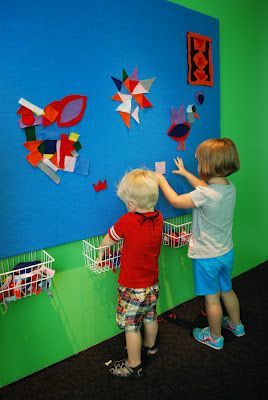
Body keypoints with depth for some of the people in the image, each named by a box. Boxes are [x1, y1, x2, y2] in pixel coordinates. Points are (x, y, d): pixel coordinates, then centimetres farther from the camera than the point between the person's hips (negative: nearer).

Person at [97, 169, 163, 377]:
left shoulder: (127, 221, -24)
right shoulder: (158, 219, -8)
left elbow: (107, 241, -7)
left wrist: (100, 254, 11)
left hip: (132, 287, -6)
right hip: (152, 284, 7)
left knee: (132, 326, 10)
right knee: (150, 318, 26)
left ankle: (134, 366, 24)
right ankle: (150, 346, 49)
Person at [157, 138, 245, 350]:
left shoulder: (206, 195, -29)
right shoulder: (230, 187, -5)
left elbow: (175, 201, -16)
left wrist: (161, 180, -2)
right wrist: (186, 173, 24)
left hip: (207, 256, -7)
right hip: (226, 252, 8)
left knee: (212, 298, 11)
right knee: (226, 290, 27)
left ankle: (215, 337, 31)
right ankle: (236, 324, 47)